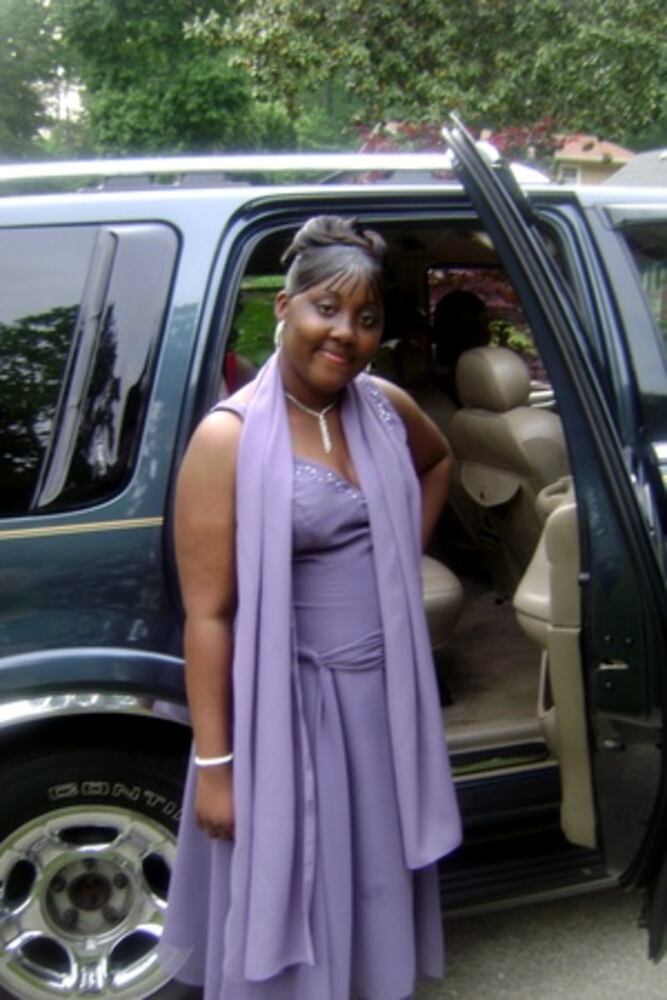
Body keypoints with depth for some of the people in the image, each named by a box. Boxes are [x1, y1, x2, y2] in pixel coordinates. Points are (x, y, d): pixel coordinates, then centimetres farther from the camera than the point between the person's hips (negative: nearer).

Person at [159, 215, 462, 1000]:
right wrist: (214, 763, -15)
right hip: (289, 701, -5)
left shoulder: (386, 408, 0)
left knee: (377, 883, 24)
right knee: (291, 897, 13)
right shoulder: (230, 437, -17)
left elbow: (436, 464, 24)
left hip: (385, 690, 6)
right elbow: (208, 613, -17)